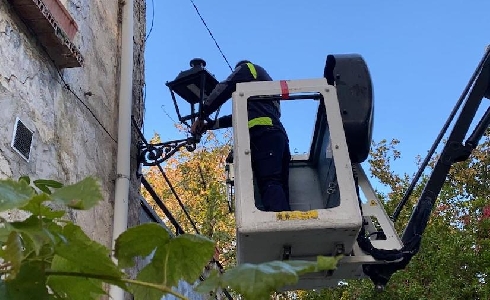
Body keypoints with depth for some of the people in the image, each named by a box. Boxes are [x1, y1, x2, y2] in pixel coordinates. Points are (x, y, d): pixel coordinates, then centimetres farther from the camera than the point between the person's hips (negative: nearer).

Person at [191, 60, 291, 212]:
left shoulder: (247, 68, 20)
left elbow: (222, 91, 8)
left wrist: (202, 116, 15)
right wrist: (209, 125, 33)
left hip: (263, 133, -8)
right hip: (279, 135, 8)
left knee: (269, 185, -22)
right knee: (279, 187, -2)